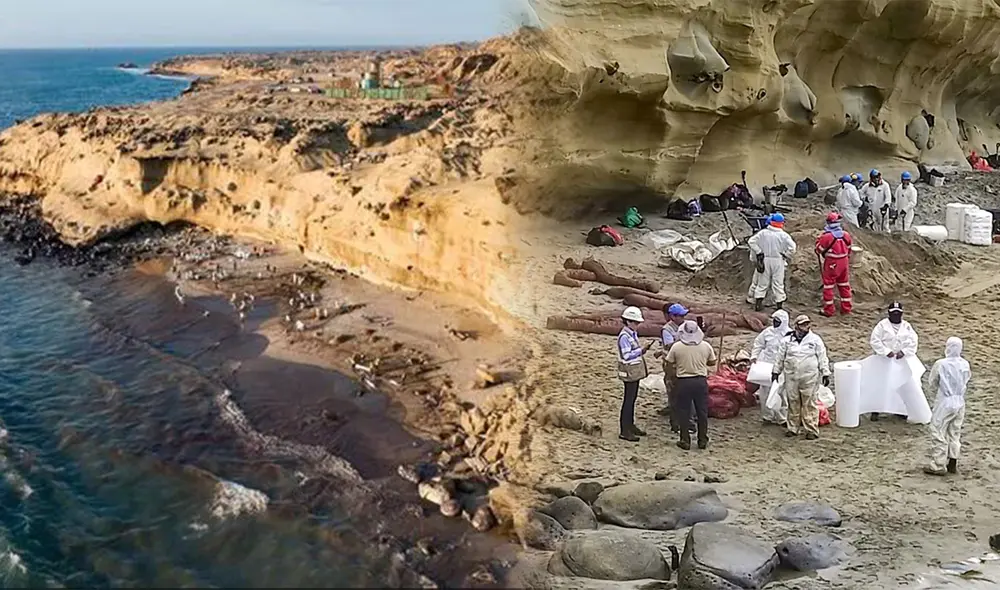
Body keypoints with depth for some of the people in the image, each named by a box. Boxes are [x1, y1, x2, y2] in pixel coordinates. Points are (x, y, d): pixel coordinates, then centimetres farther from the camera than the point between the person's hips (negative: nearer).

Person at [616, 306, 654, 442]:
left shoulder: (633, 334, 10)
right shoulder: (624, 336, -19)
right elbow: (627, 355, -23)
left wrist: (643, 348, 0)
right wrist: (642, 349, -22)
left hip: (636, 371, 9)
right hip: (629, 371, -9)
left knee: (632, 398, 16)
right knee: (628, 399, -5)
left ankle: (630, 425, 26)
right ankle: (624, 431, 0)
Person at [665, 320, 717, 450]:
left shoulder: (676, 346, -11)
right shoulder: (706, 346, -5)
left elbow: (670, 363, -3)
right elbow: (712, 362, 6)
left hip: (683, 382, -2)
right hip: (701, 381, 2)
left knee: (684, 412, 8)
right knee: (702, 411, 13)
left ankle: (685, 441, 11)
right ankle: (702, 440, 20)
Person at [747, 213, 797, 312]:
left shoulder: (763, 233, -3)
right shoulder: (783, 235, -8)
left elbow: (751, 241, -7)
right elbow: (792, 246, -18)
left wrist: (758, 253, -3)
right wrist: (786, 256, -4)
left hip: (765, 260, 2)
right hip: (778, 261, -2)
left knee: (763, 283, 11)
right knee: (778, 283, 7)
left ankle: (758, 303, 11)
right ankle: (779, 304, 11)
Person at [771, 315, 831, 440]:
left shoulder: (815, 339, 1)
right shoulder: (787, 340, 7)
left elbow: (822, 358, 2)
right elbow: (780, 358, 14)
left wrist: (825, 374, -1)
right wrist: (776, 372, 14)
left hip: (810, 378, -2)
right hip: (791, 378, 3)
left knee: (810, 404, -2)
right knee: (793, 403, 9)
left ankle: (811, 430, 3)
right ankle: (792, 428, 20)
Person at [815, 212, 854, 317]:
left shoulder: (826, 236, -20)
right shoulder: (846, 235, -2)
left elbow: (819, 249, -8)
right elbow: (848, 250, 9)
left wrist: (820, 236, 4)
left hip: (831, 265, -5)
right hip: (844, 263, 5)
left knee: (828, 286, 5)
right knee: (844, 285, 17)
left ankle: (829, 310, 9)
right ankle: (846, 308, 25)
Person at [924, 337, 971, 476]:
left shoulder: (941, 364, -17)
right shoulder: (965, 364, -4)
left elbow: (933, 384, -5)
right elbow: (966, 382, 9)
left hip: (945, 403, -5)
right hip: (960, 402, 5)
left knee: (938, 433, 3)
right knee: (955, 433, 15)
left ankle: (938, 465, 5)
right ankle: (953, 463, 22)